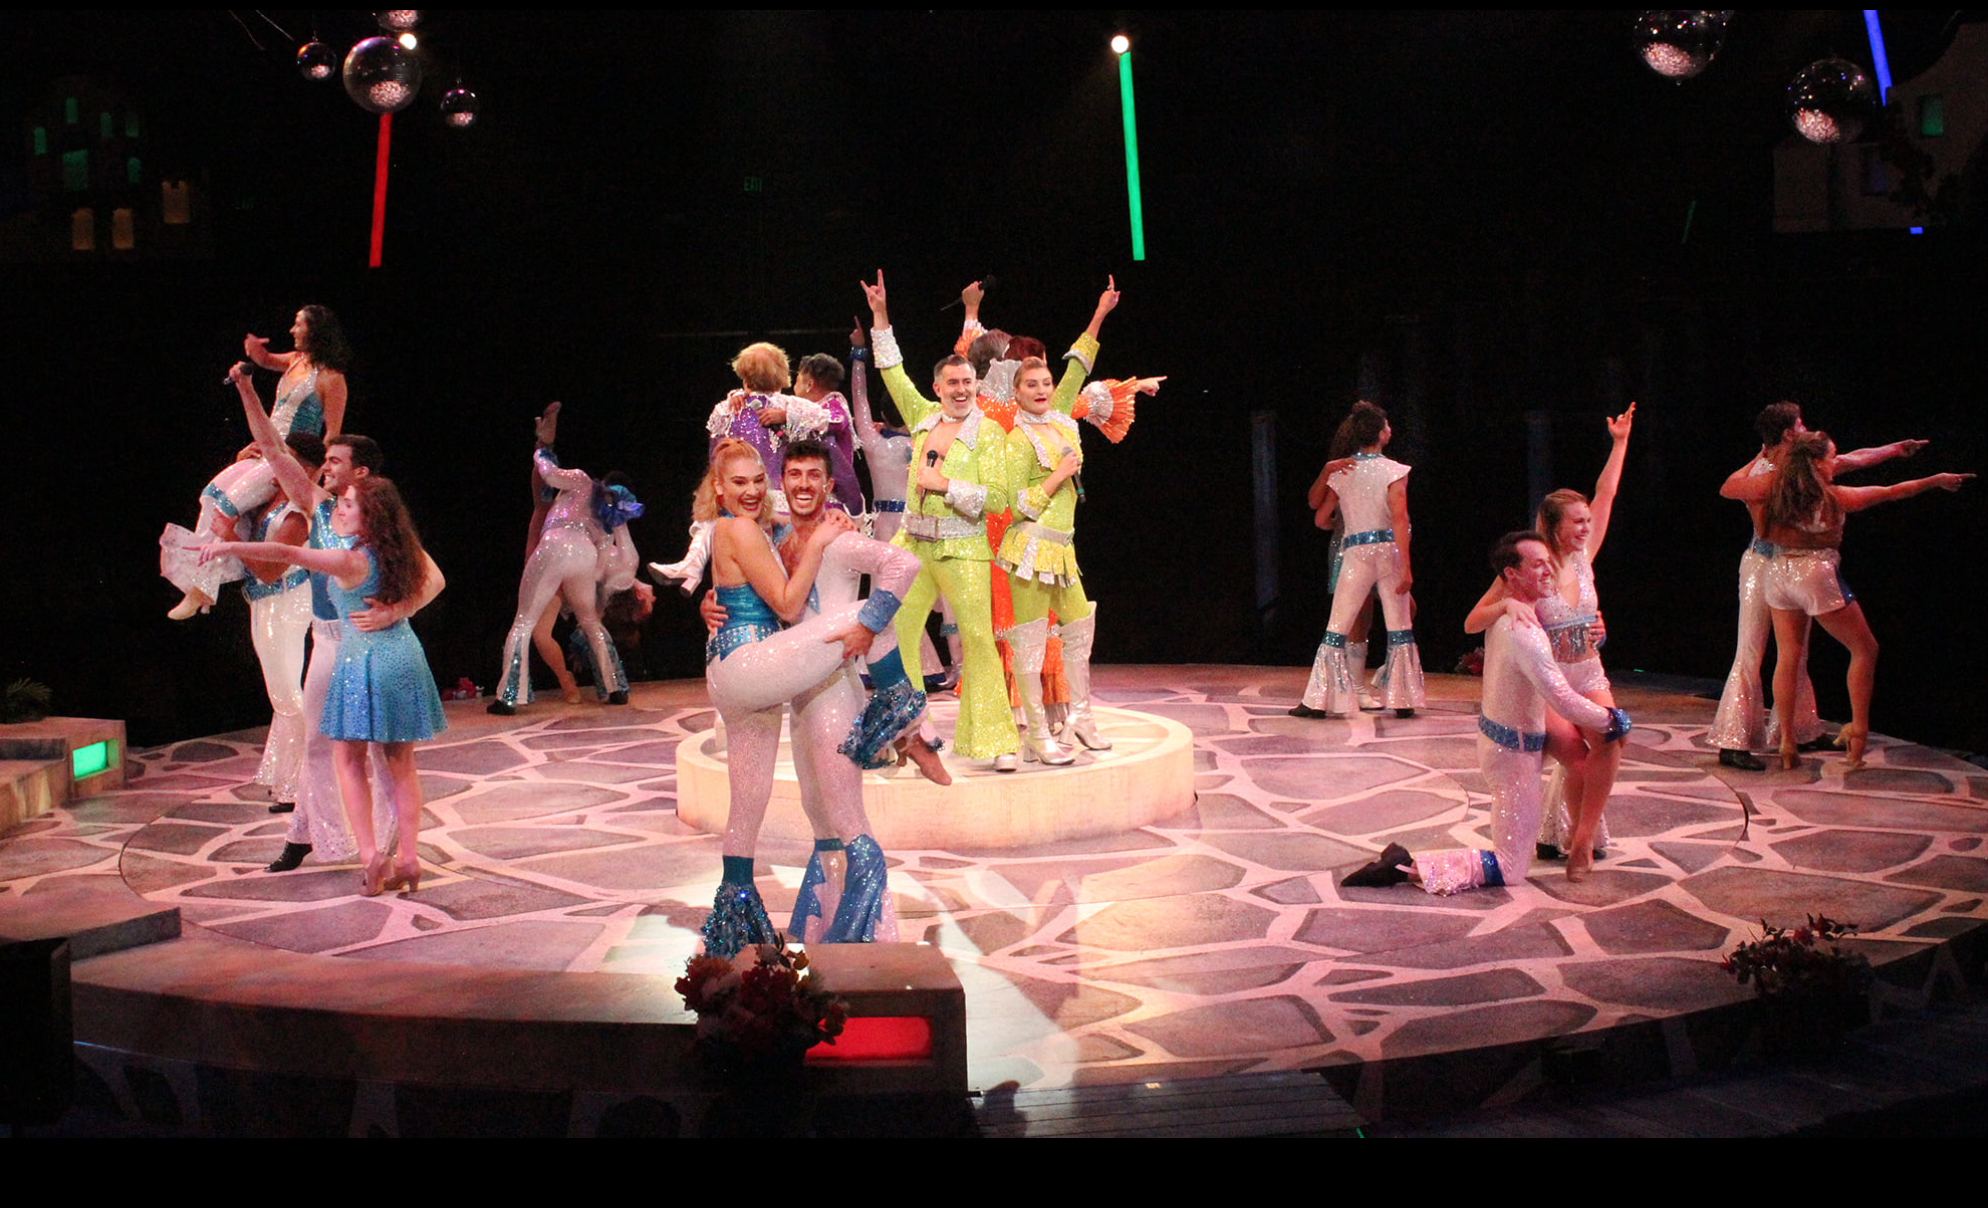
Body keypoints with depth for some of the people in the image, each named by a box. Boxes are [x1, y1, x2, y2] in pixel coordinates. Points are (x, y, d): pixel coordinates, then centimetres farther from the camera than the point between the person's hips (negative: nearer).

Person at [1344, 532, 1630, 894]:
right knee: (1511, 870, -3)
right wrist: (1611, 720, -13)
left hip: (1492, 733, 10)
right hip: (1515, 751, -10)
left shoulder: (1501, 615, 0)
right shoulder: (1526, 633, -28)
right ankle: (1408, 866, -12)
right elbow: (1564, 702, -29)